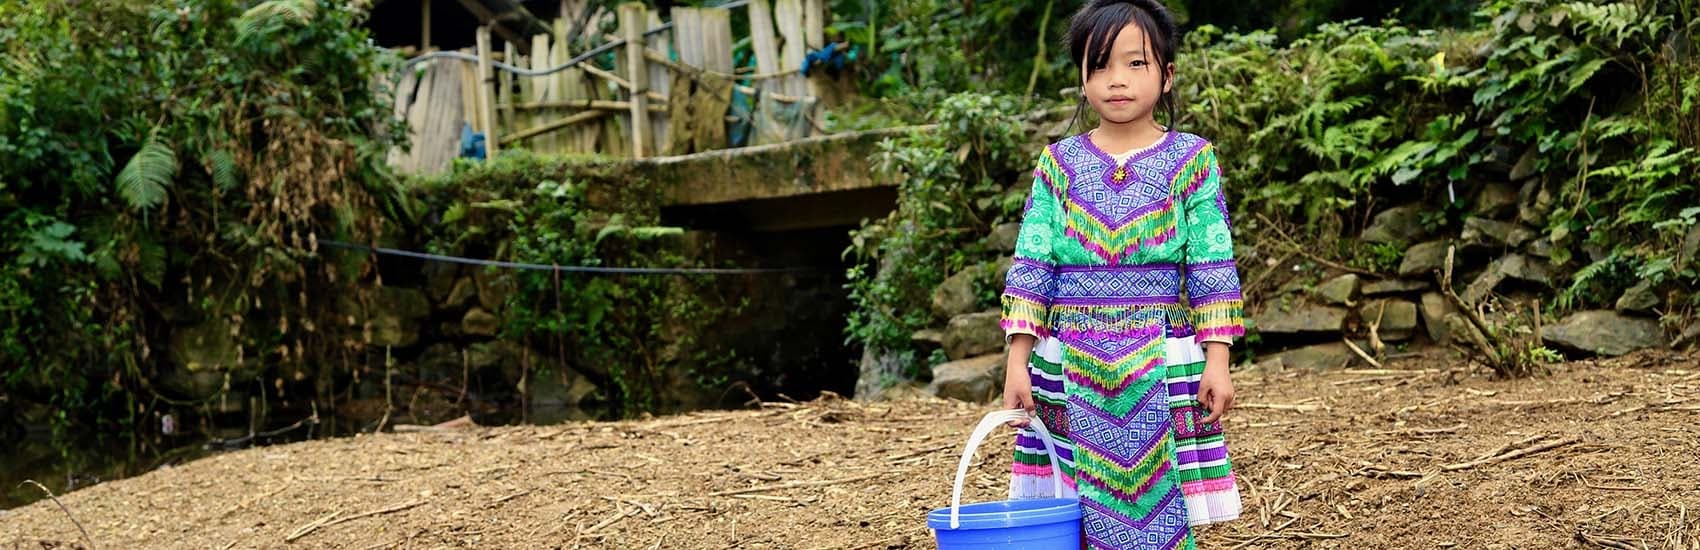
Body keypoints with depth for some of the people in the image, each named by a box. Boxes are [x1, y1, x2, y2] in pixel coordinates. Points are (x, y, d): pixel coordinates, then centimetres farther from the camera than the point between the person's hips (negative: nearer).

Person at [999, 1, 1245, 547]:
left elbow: (1212, 269, 1)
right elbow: (1032, 267, 4)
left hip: (1162, 362, -1)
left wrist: (1216, 359, -5)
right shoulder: (1059, 163, 6)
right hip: (1073, 366, 1)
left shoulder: (1191, 159, 3)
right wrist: (1018, 359, -2)